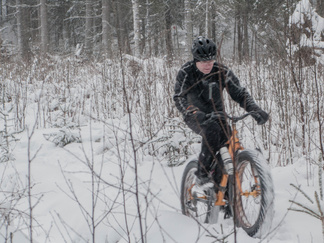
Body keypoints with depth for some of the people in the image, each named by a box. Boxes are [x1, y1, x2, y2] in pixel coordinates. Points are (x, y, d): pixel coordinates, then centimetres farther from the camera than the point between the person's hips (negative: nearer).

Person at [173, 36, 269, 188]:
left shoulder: (222, 72, -11)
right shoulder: (186, 72, -17)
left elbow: (239, 93, -10)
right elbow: (179, 97, -26)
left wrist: (255, 110, -27)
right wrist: (194, 113, -44)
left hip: (217, 114, 4)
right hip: (196, 117, -4)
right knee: (212, 129, -36)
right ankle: (202, 174, -27)